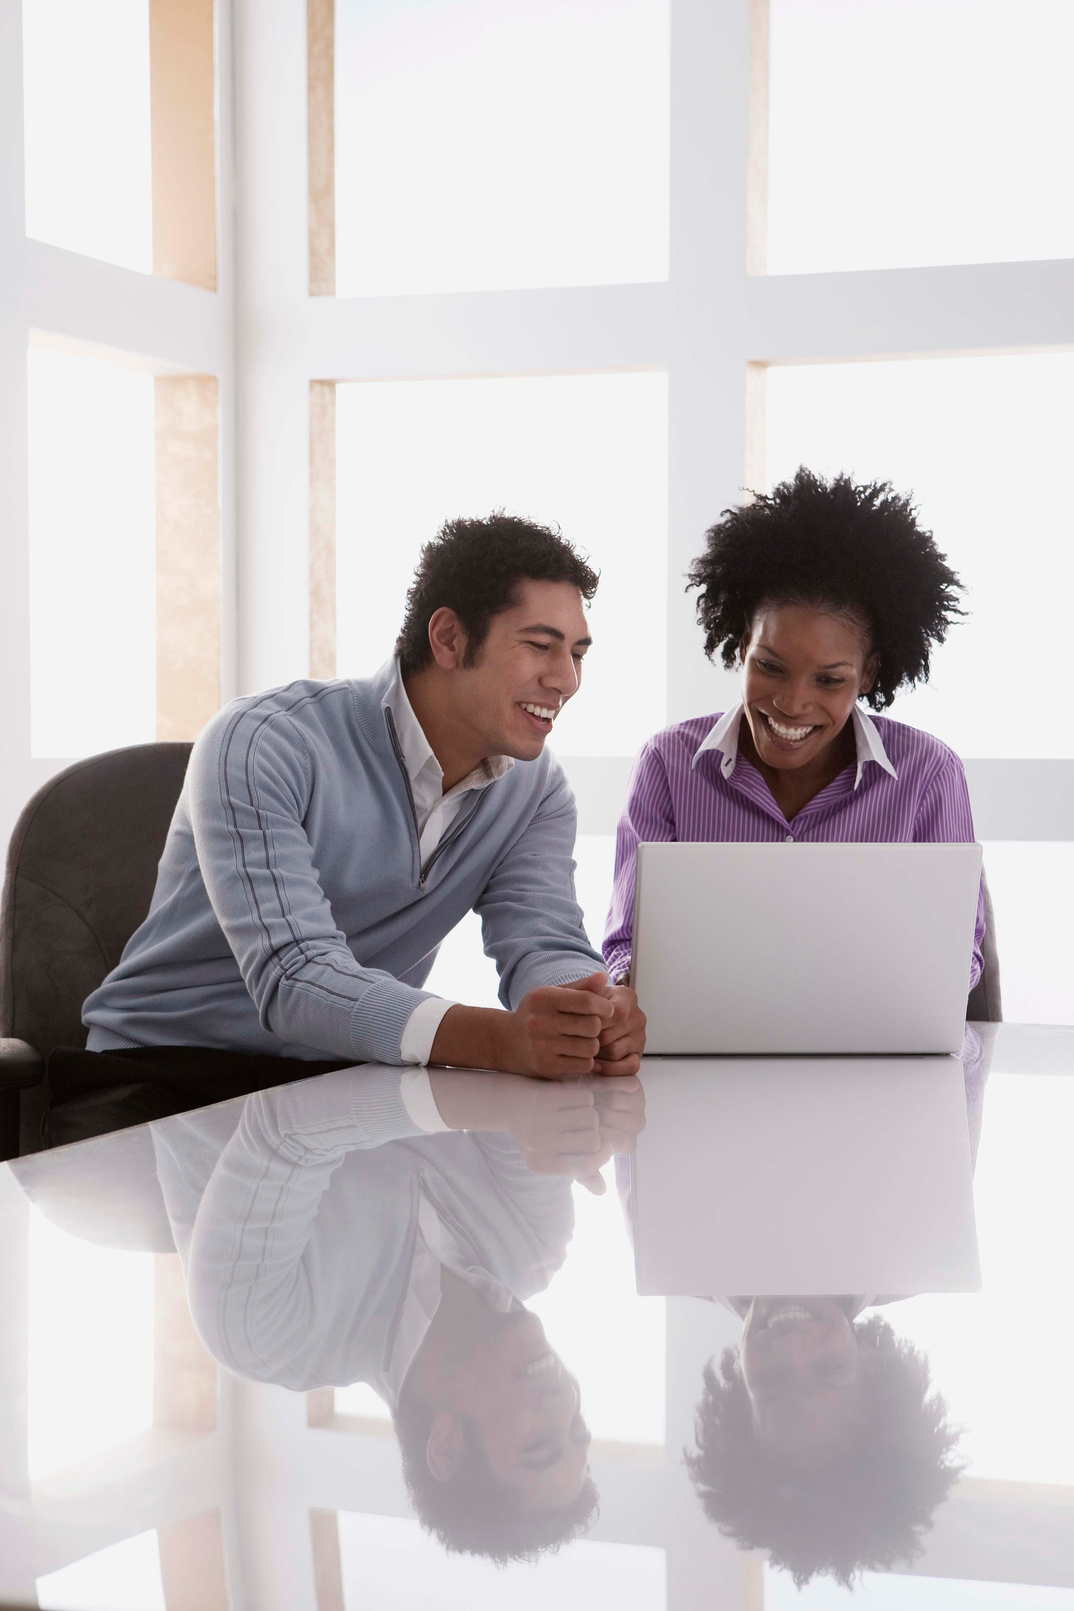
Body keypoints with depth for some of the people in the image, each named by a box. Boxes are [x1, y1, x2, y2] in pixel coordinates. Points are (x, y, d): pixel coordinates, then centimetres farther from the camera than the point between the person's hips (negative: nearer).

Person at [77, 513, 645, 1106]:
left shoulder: (532, 786, 2)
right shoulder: (262, 743, -19)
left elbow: (545, 948, -10)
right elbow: (293, 979, -30)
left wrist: (599, 1015, -36)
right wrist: (503, 1038, -46)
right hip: (172, 1066, -5)